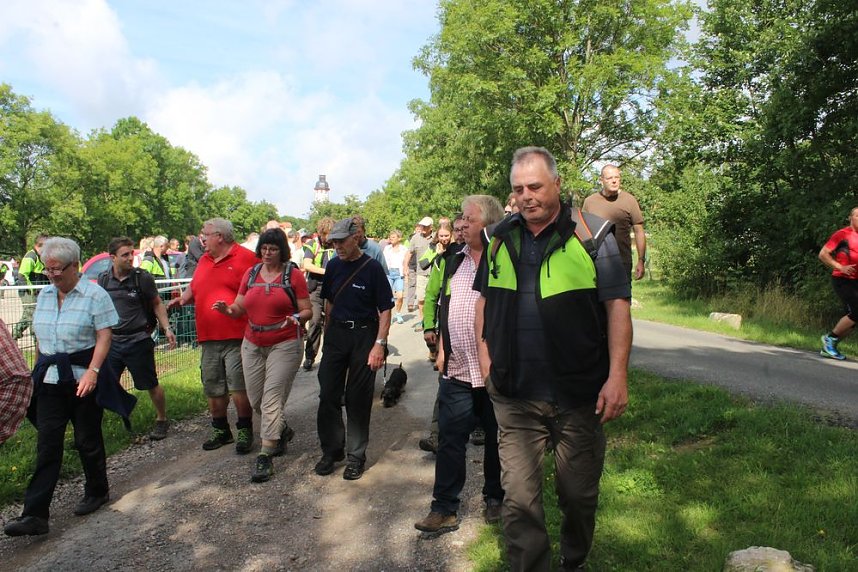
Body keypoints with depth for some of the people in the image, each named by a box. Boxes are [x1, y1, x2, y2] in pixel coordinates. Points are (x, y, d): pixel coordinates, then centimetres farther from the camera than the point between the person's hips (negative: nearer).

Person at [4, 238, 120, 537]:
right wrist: (42, 367, 13)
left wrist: (92, 372, -23)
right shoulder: (45, 295, 10)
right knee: (47, 445, 2)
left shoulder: (94, 295, -9)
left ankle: (97, 492, 28)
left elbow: (104, 337, -14)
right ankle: (34, 514, 4)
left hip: (84, 378, -5)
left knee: (88, 440, 7)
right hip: (50, 379, 5)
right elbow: (41, 337, 17)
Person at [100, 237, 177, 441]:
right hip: (112, 341, 3)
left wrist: (166, 329, -9)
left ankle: (161, 420, 26)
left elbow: (157, 304, 1)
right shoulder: (103, 279, 1)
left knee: (151, 385, 7)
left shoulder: (143, 277, -9)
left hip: (138, 341, -3)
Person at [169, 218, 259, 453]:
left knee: (239, 386, -4)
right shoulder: (203, 261, 17)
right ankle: (221, 430, 30)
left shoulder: (245, 257, -6)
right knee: (212, 388, 14)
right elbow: (194, 287, 27)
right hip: (208, 337, 8)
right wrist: (183, 298, 8)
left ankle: (245, 431, 12)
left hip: (236, 337, -7)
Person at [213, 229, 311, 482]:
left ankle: (265, 456, 1)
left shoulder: (293, 274, -4)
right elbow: (240, 307, 9)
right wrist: (228, 310, -13)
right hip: (252, 345, 5)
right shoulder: (251, 273, 9)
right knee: (255, 400, 13)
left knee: (272, 400, -8)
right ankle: (282, 430, 39)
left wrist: (296, 319, -24)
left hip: (284, 345, -5)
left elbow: (307, 310, -4)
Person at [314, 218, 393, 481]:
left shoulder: (372, 268, -10)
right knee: (328, 394, 5)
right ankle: (332, 449, 23)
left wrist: (379, 344, -15)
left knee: (358, 398, 4)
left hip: (364, 335, -4)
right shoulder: (333, 266, 5)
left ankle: (356, 455, 18)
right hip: (336, 334, 5)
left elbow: (385, 310, -9)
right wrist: (327, 335, 14)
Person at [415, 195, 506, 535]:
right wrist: (441, 347, 13)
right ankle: (444, 509, 16)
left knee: (497, 439, 14)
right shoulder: (453, 262, 11)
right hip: (456, 369, 4)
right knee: (450, 439, 5)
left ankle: (495, 499, 33)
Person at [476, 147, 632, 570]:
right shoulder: (500, 238, 6)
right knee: (519, 500, 4)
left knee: (579, 495, 15)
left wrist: (617, 376, -12)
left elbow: (617, 305, -7)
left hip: (579, 395, -2)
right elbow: (485, 299, 18)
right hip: (514, 396, 2)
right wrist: (484, 353, 9)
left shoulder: (592, 233, -5)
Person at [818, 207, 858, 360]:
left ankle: (829, 348, 13)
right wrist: (840, 267, -18)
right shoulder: (843, 234, -6)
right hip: (842, 280, -8)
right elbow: (823, 254, -10)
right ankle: (830, 338, -2)